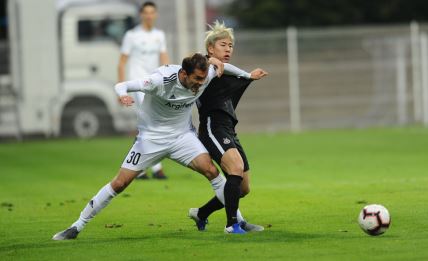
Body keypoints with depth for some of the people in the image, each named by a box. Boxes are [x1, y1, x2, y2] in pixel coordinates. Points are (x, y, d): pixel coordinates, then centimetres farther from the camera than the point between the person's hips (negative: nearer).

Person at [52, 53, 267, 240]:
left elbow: (221, 65, 8)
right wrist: (122, 95, -52)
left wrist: (247, 75, 20)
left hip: (182, 136, 4)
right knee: (120, 183, -6)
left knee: (211, 170, -17)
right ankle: (77, 226, 6)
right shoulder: (161, 80, -29)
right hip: (151, 137, -4)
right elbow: (121, 85, -29)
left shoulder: (204, 75, -15)